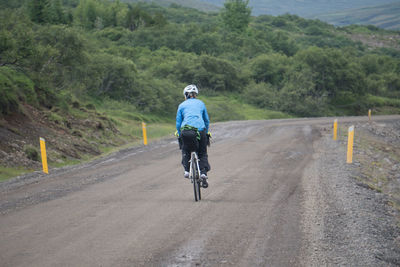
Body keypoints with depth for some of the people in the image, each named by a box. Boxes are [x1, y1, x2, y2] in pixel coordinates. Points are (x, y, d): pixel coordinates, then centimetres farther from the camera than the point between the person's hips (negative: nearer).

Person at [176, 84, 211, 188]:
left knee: (185, 151, 25)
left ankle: (187, 170, 9)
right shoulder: (201, 103, 19)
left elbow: (178, 123, 11)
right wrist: (206, 133, 33)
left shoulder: (182, 105, 15)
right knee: (202, 153, 16)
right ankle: (203, 173, -3)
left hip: (186, 131, 0)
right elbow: (207, 120, 22)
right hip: (200, 130, 1)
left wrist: (180, 135, 21)